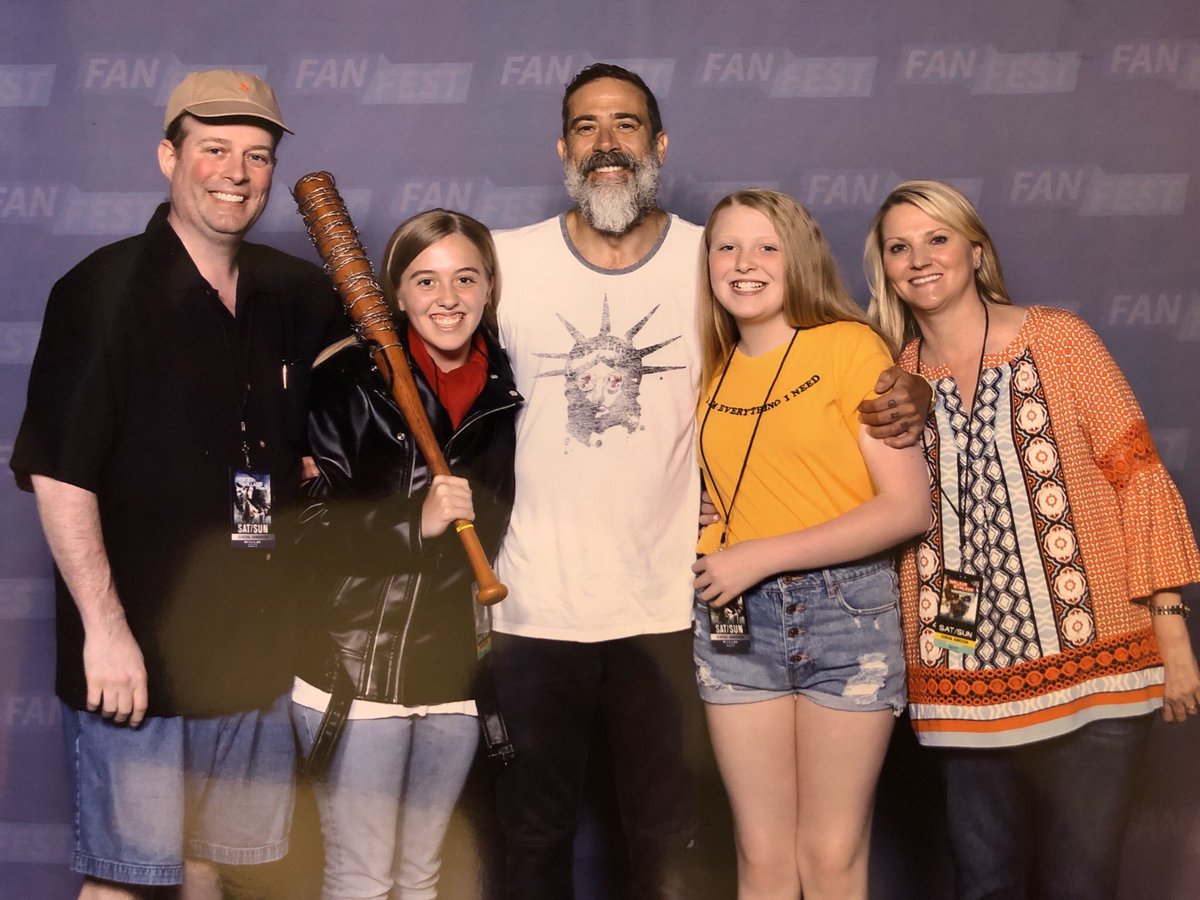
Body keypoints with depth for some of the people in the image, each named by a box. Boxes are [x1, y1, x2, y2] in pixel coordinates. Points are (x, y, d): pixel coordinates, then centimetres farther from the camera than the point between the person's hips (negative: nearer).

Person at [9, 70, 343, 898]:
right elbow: (57, 474, -14)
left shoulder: (288, 295, 6)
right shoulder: (105, 291, -10)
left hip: (251, 642, 6)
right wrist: (104, 627, -18)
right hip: (135, 649, -5)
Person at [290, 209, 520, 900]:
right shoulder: (350, 381, -8)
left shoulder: (508, 392, 6)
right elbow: (306, 525, -13)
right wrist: (415, 521, -24)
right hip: (356, 664, -4)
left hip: (455, 665, 4)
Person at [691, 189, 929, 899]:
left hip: (848, 608, -4)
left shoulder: (851, 346, -6)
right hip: (737, 618, 4)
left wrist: (761, 555, -14)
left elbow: (909, 505, -12)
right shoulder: (710, 370, 10)